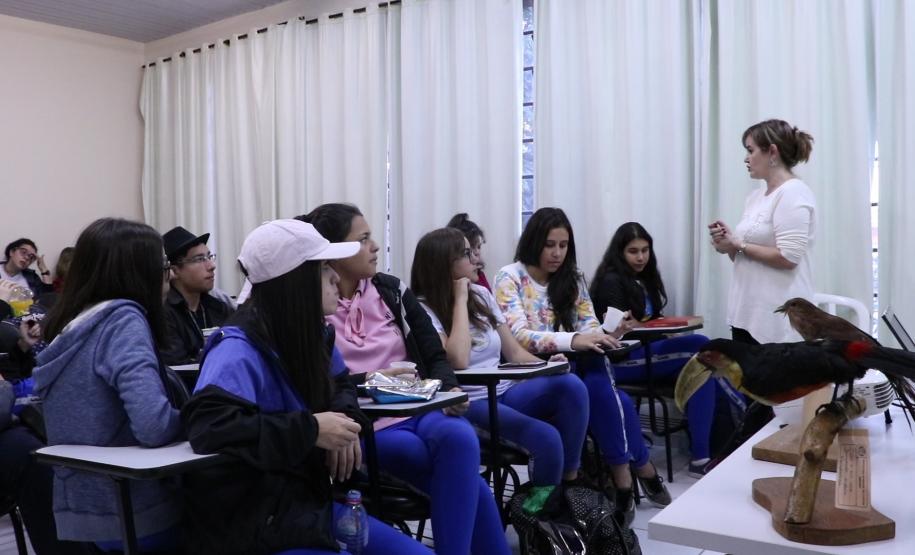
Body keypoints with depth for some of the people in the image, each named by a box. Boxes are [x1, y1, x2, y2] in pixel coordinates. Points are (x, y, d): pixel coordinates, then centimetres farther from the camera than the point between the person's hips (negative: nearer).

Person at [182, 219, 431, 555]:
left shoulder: (311, 334, 6)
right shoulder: (240, 348, -20)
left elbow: (340, 385, 24)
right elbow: (208, 424, -36)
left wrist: (344, 420, -2)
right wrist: (311, 430, -29)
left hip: (312, 505, 9)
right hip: (253, 526, -8)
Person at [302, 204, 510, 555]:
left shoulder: (392, 290, 11)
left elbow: (435, 356, 10)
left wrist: (448, 390, -10)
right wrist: (368, 382, -17)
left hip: (421, 408, 4)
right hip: (367, 424, -3)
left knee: (457, 437, -32)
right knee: (466, 478, -26)